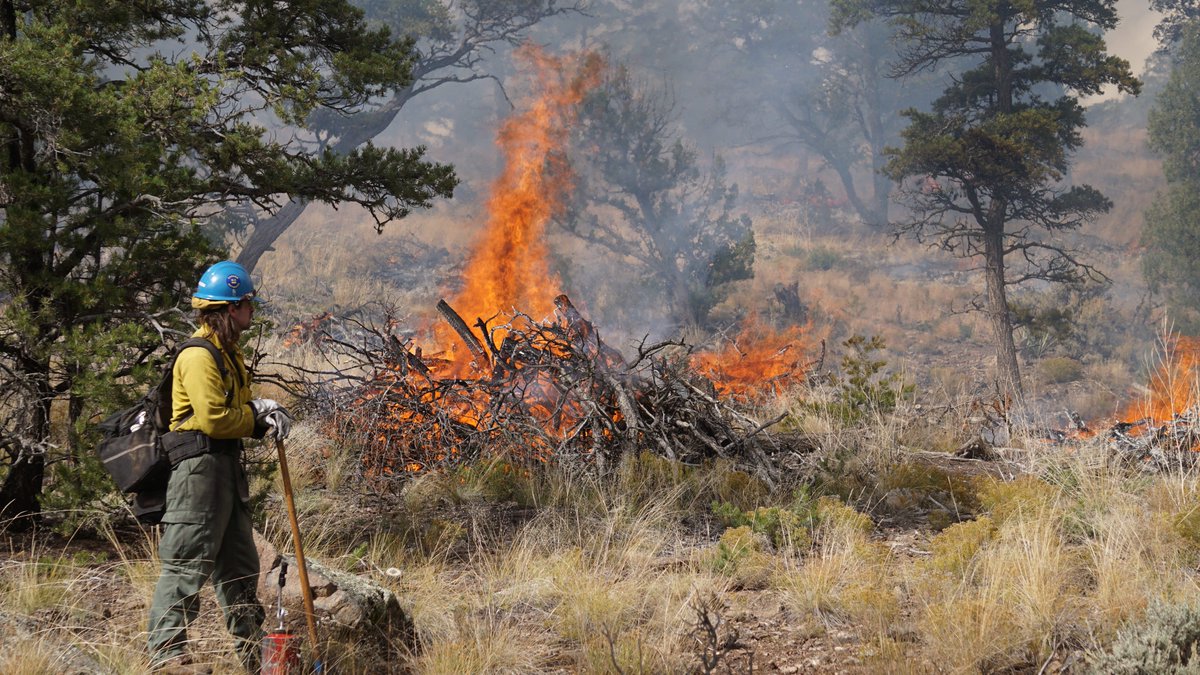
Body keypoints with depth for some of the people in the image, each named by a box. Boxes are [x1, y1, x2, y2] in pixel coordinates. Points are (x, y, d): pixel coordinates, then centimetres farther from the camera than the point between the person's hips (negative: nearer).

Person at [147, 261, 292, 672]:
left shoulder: (228, 353, 19)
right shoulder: (199, 355, -14)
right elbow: (213, 417, -21)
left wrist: (262, 411, 0)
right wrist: (258, 417, -8)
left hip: (227, 465, 10)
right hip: (201, 463, -10)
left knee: (239, 562, 15)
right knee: (188, 561, -12)